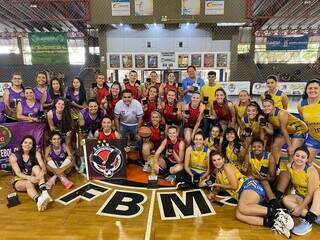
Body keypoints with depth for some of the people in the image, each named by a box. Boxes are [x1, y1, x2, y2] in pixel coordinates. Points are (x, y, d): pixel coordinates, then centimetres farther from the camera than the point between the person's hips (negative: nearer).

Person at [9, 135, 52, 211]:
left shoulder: (36, 153, -4)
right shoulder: (13, 156, -9)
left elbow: (43, 166, -18)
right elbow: (18, 173, -17)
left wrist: (41, 173, -41)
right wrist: (29, 178, -37)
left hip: (33, 179, 2)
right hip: (19, 181, -2)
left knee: (36, 167, -28)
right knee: (29, 183, -35)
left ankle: (45, 193, -49)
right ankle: (39, 200, -69)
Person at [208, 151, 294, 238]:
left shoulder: (227, 167, -1)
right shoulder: (218, 173, 25)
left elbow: (234, 186, -5)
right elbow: (218, 188, 33)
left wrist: (220, 185, 6)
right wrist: (213, 193, 12)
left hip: (250, 186, -7)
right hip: (242, 195, 7)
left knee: (242, 207, -39)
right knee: (238, 215, -28)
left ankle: (277, 212, -37)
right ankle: (273, 223, -36)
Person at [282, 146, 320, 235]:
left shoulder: (311, 171, -24)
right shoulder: (289, 167, -12)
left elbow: (311, 193, -24)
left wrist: (300, 207, -27)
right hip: (301, 198, 4)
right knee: (285, 199, -23)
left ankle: (308, 221, -43)